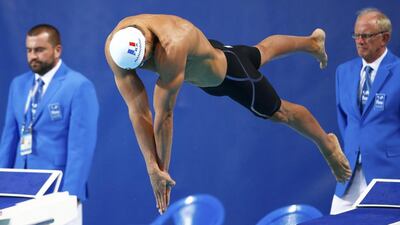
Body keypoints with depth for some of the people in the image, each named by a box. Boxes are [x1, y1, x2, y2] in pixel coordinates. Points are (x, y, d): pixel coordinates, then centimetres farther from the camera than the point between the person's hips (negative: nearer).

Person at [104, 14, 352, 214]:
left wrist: (162, 169, -34)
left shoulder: (171, 47, -51)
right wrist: (152, 168, -31)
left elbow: (164, 114, -43)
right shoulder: (115, 47, -33)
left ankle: (328, 146, 42)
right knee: (262, 52, 34)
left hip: (227, 72, -7)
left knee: (279, 112, 14)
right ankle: (313, 42, 65)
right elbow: (138, 111, -31)